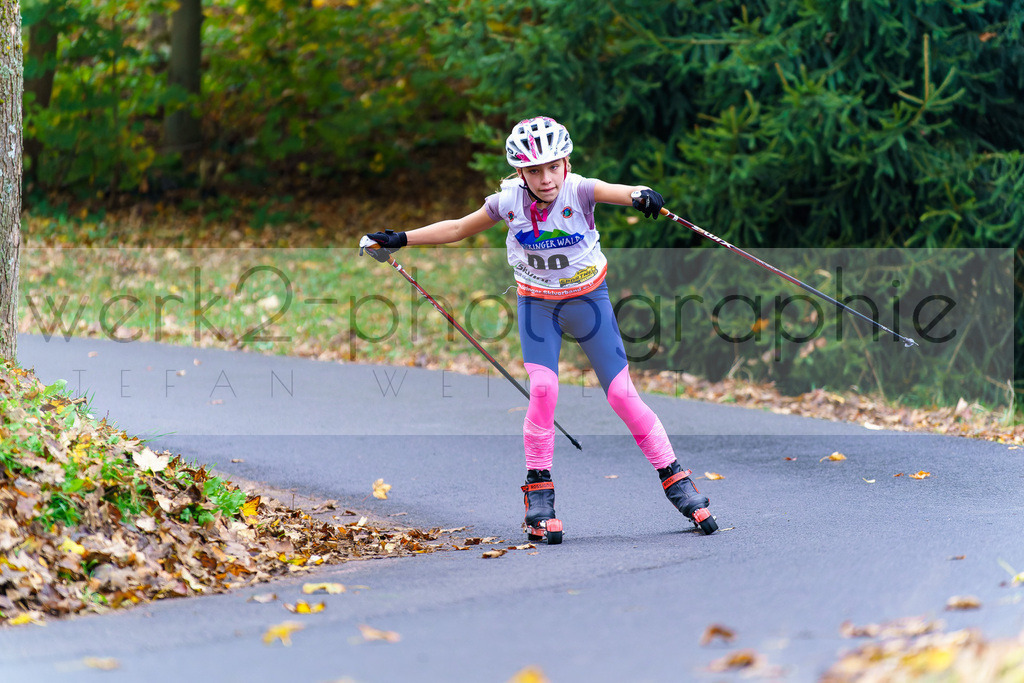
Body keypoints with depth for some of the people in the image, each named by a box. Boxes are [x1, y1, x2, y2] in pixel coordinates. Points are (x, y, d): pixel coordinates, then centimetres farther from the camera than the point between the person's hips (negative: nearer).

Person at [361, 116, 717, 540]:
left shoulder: (577, 191, -22)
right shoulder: (509, 202, -13)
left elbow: (613, 191, -44)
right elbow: (458, 229, 2)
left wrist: (639, 195, -67)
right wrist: (399, 240, 2)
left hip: (587, 299, -1)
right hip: (537, 305, 1)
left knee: (622, 394, -4)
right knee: (542, 388, -18)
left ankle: (675, 480, 9)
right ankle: (538, 496, -7)